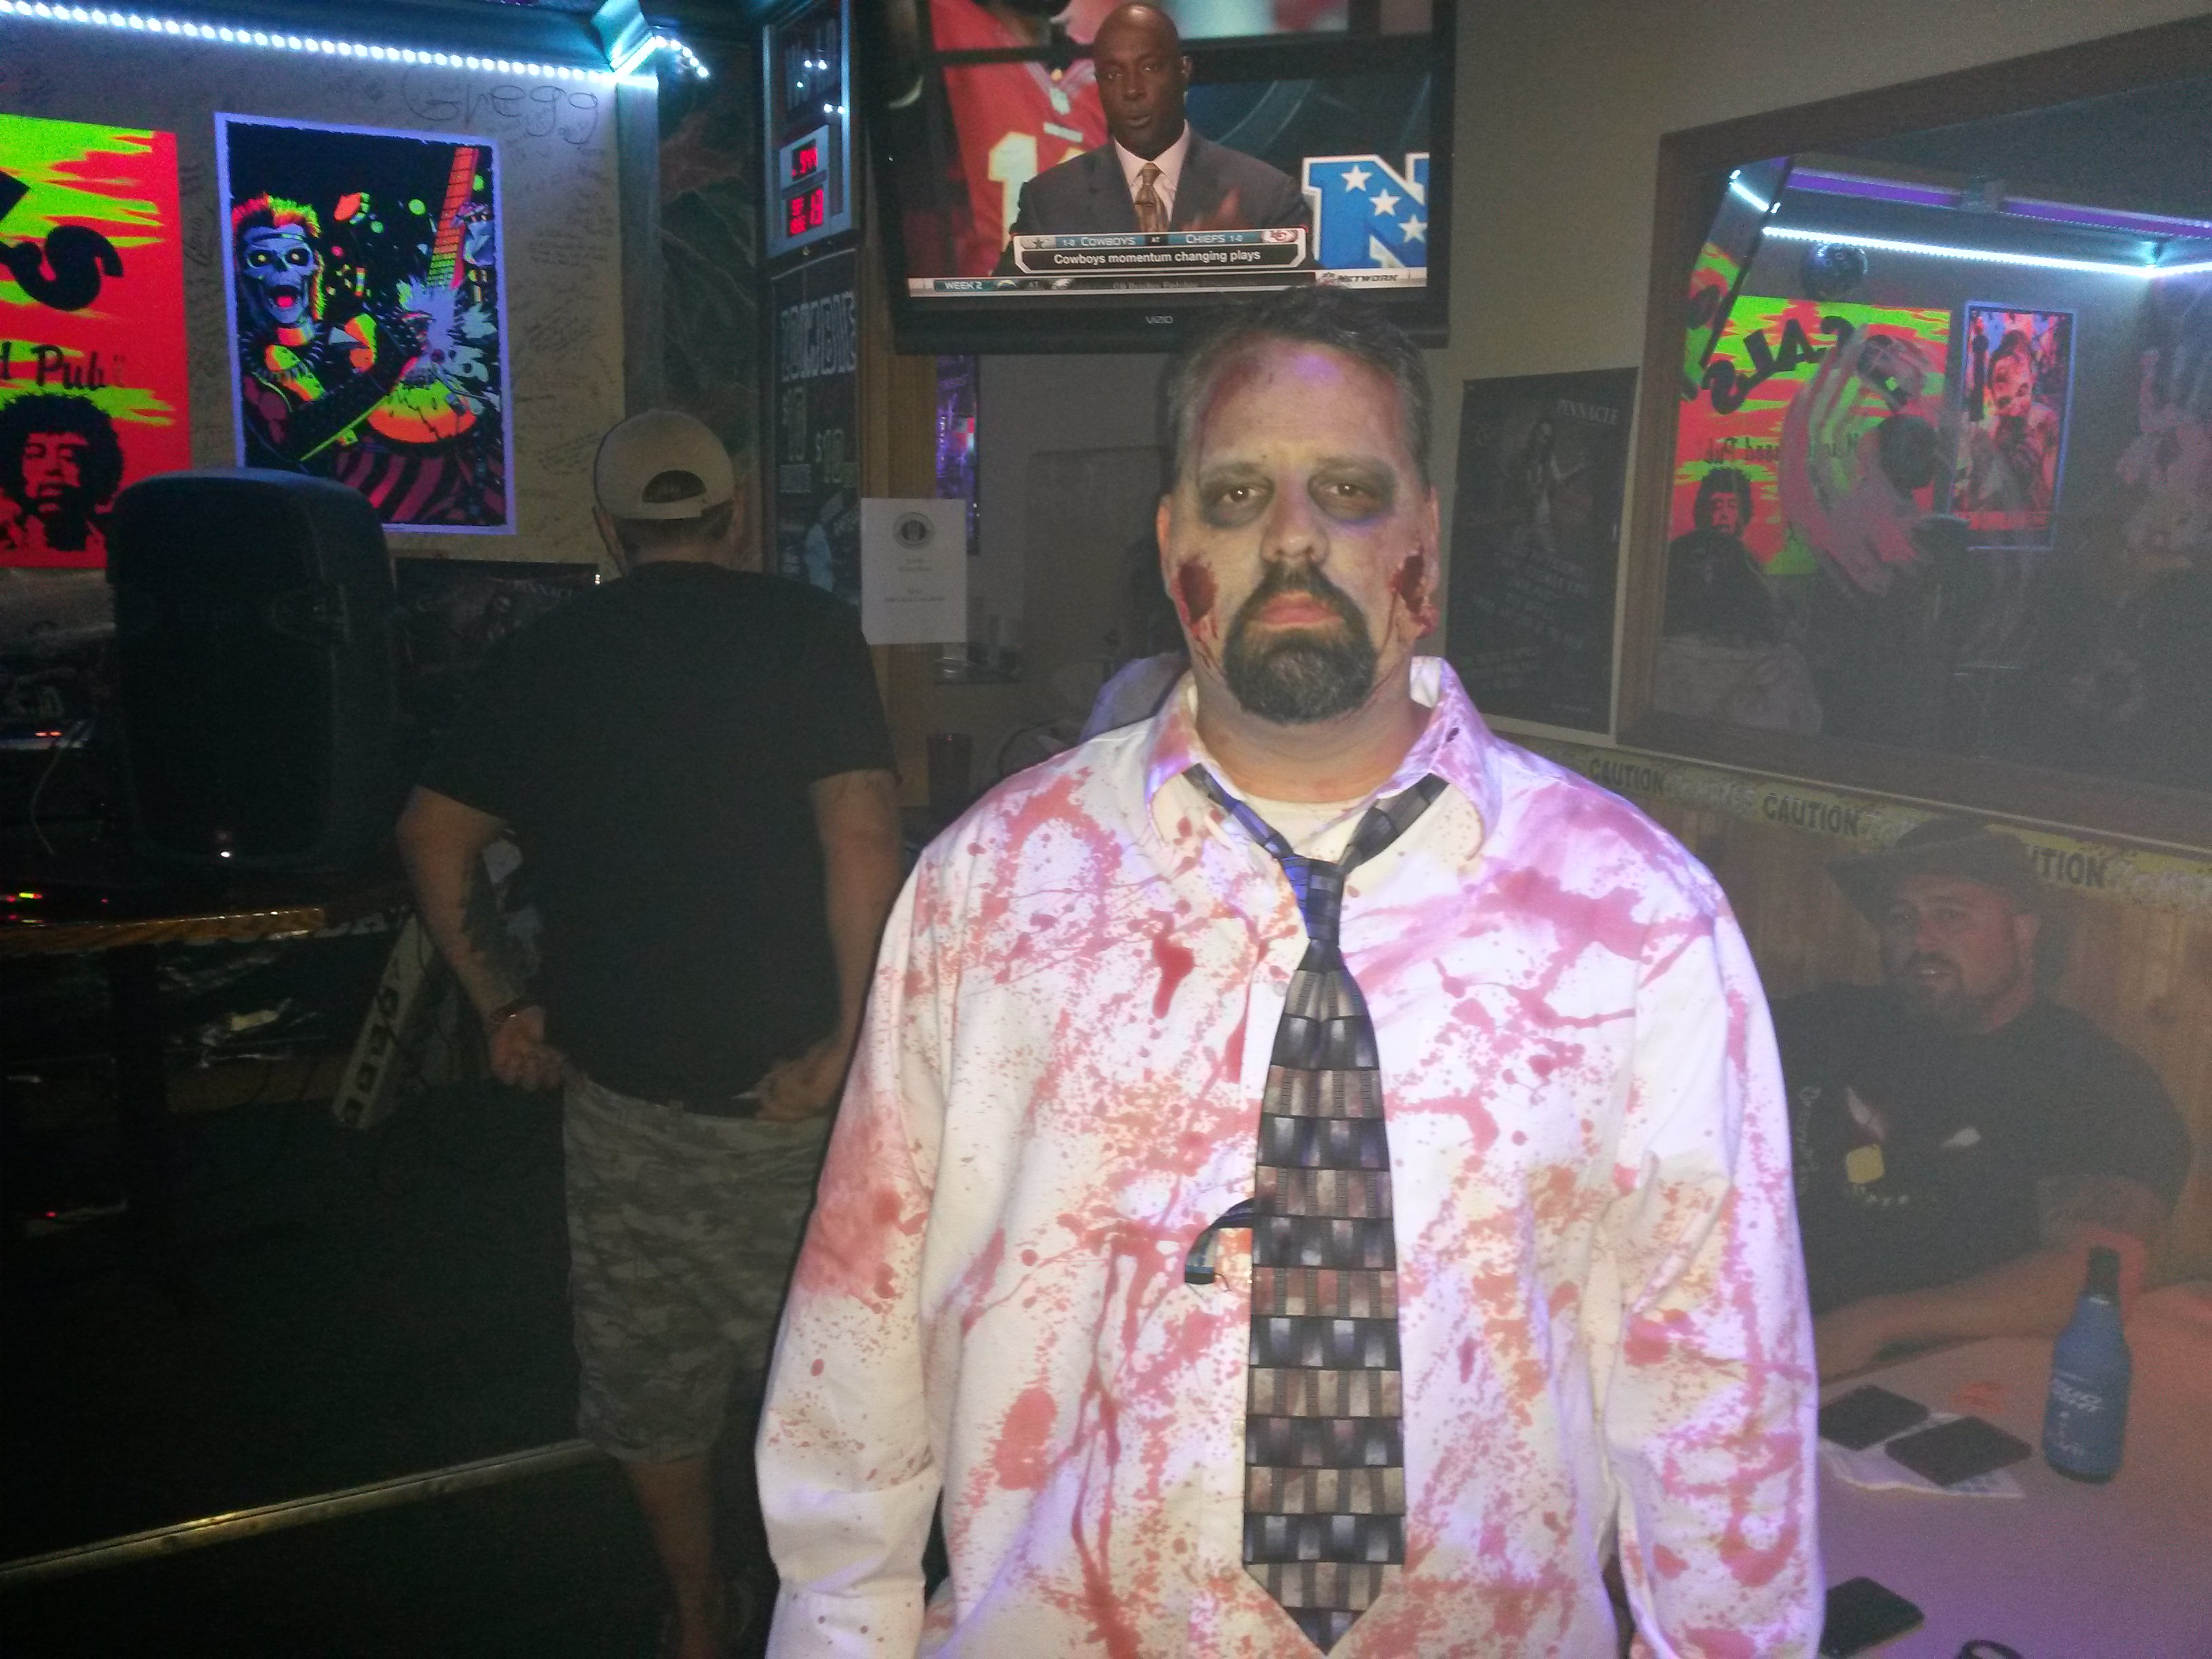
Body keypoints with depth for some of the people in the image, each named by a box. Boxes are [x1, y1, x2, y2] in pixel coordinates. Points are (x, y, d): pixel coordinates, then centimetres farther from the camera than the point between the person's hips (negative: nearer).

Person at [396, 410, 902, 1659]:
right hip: (784, 1074, -3)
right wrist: (851, 1036, -15)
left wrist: (503, 1003, 14)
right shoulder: (805, 631, -8)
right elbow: (862, 837, -18)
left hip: (618, 1075, 3)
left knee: (650, 1370, 19)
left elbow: (436, 835, 8)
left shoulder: (543, 655, 5)